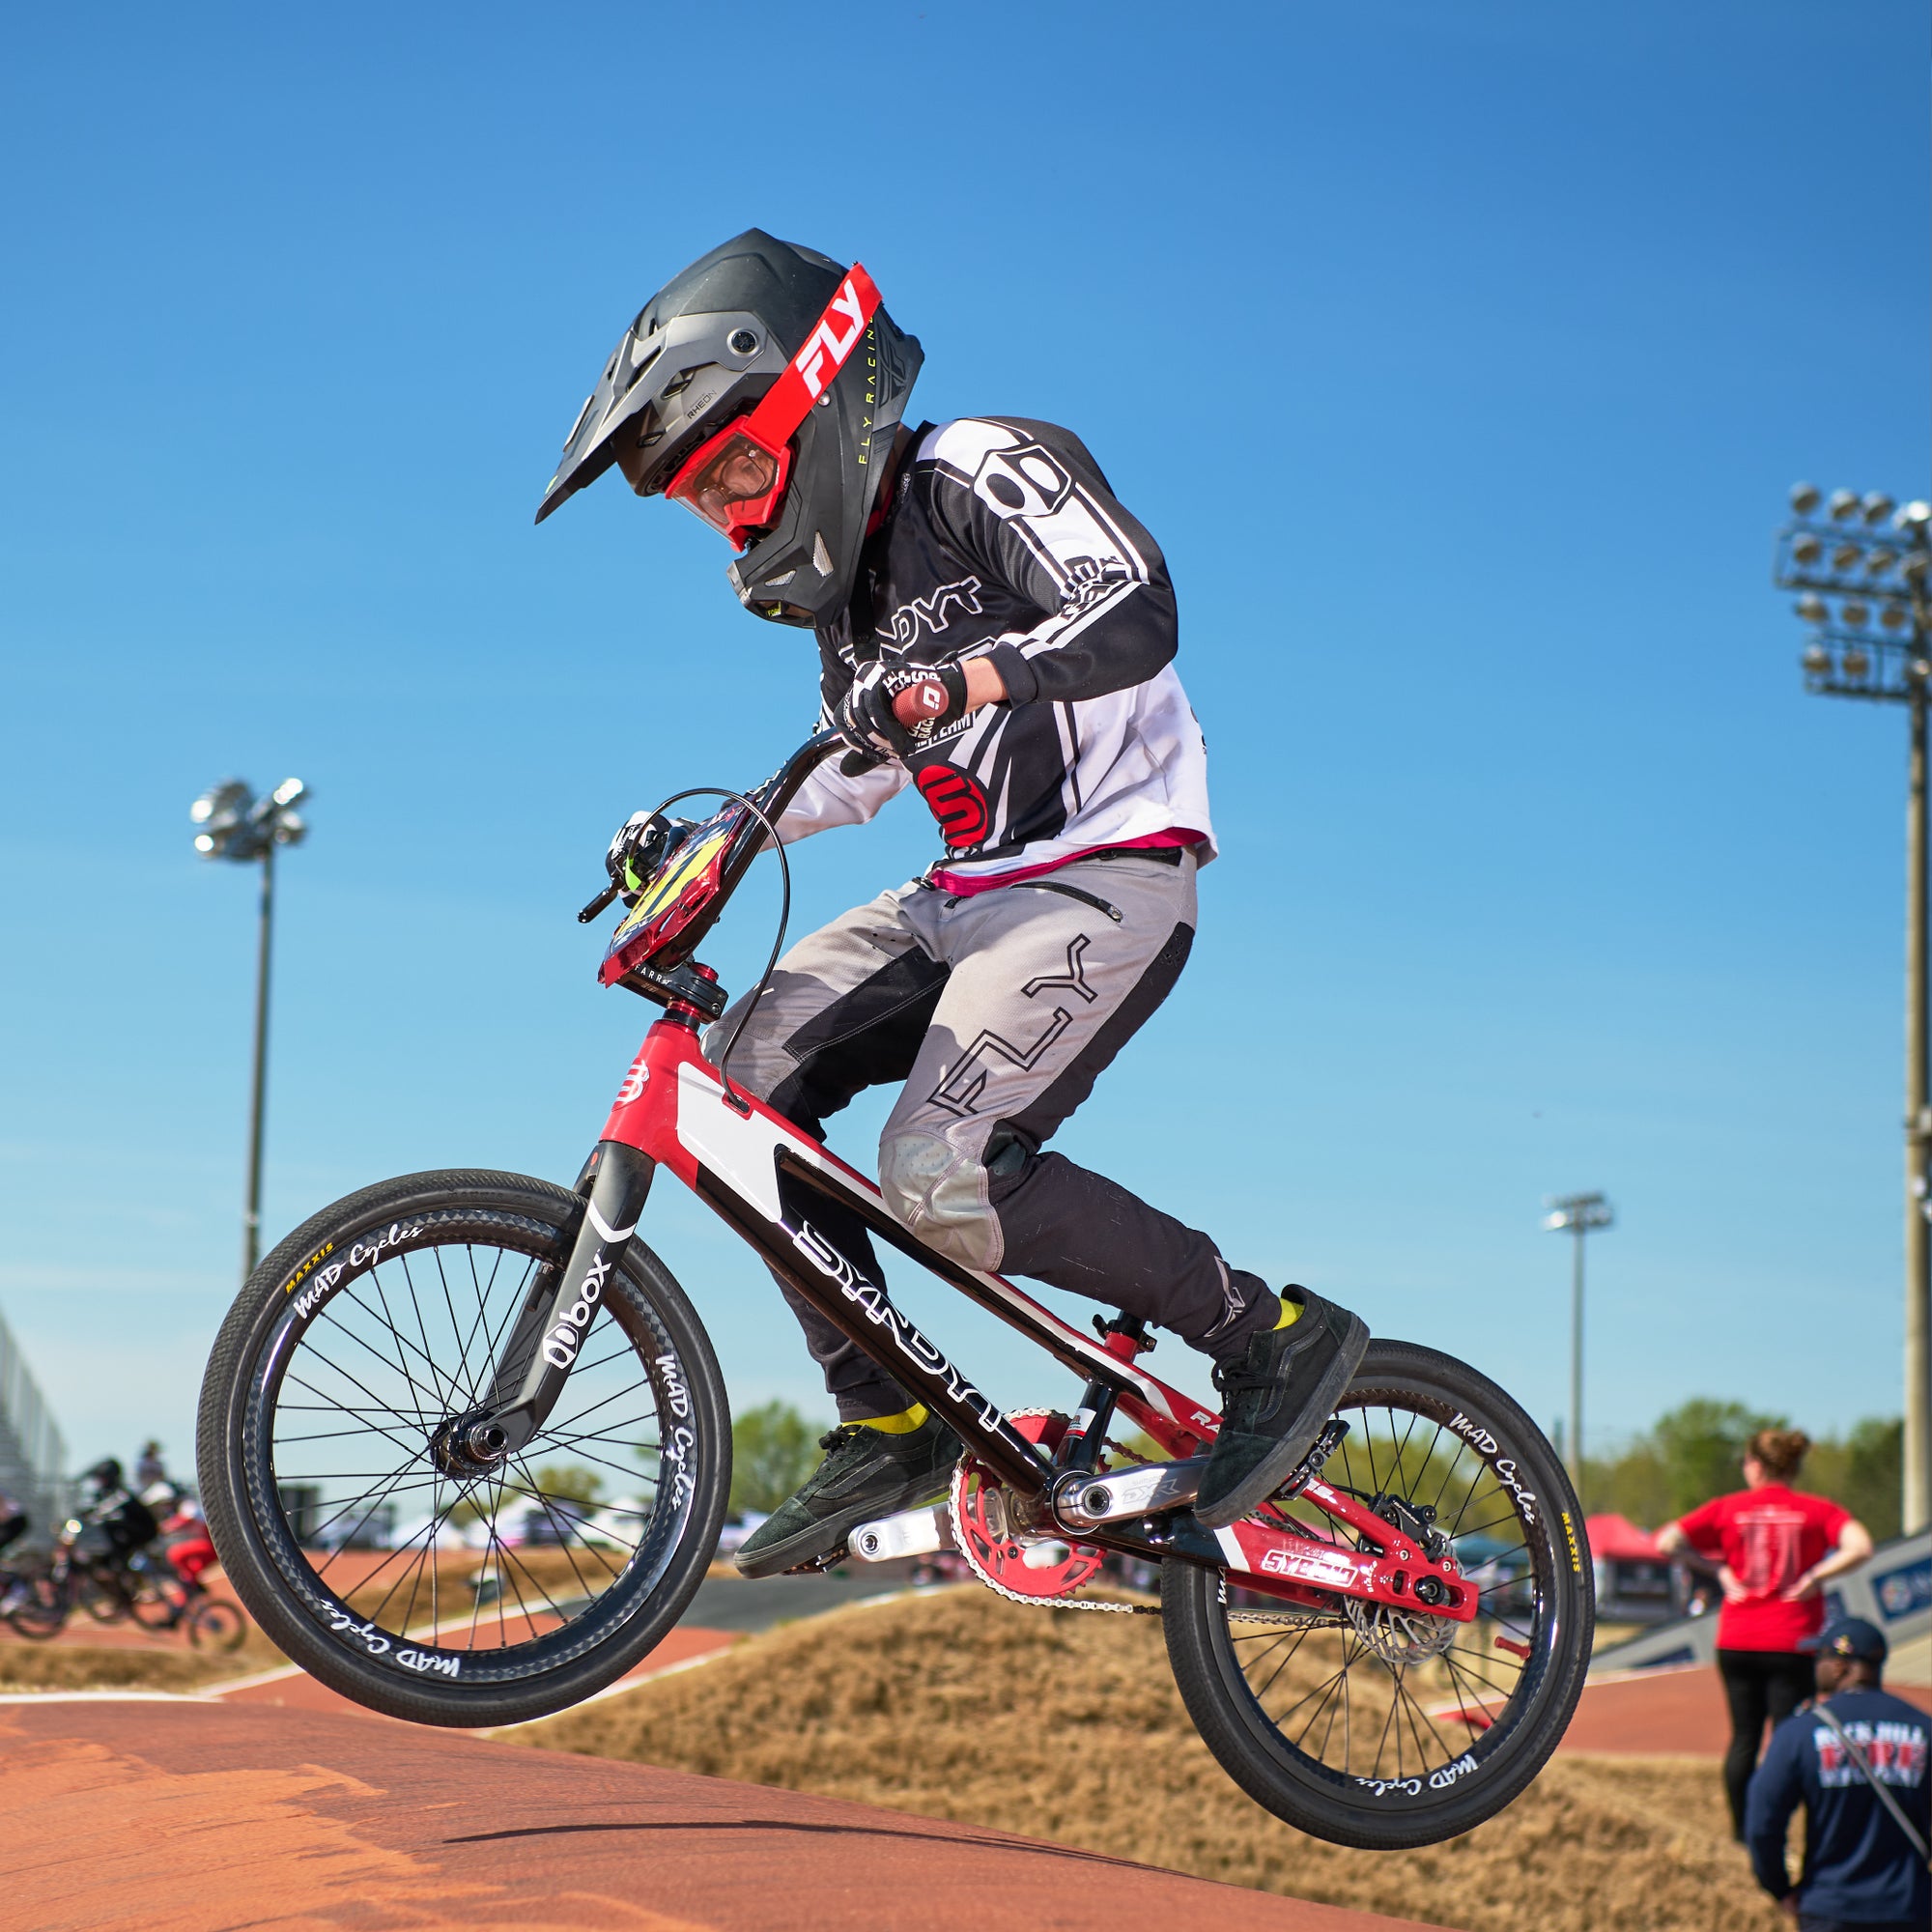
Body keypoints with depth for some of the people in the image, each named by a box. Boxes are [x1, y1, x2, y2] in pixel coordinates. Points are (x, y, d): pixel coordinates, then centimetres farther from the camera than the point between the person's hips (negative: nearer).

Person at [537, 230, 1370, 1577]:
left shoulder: (983, 473, -10)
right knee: (746, 1068, -6)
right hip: (970, 894, 9)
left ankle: (1275, 1335, -11)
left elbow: (1136, 617, -26)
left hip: (1108, 874, -9)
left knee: (944, 1175, -25)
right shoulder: (846, 566, 16)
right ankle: (890, 1428, -1)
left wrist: (957, 682, -39)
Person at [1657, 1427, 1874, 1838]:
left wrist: (1718, 1569, 2)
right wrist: (1814, 1577, -9)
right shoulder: (1817, 1511, -1)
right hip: (1792, 1645, -2)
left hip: (1736, 1643, 2)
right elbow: (1860, 1547, -18)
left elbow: (1667, 1542, -4)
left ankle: (1740, 1833, 15)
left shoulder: (1728, 1508, 2)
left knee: (1744, 1738, 12)